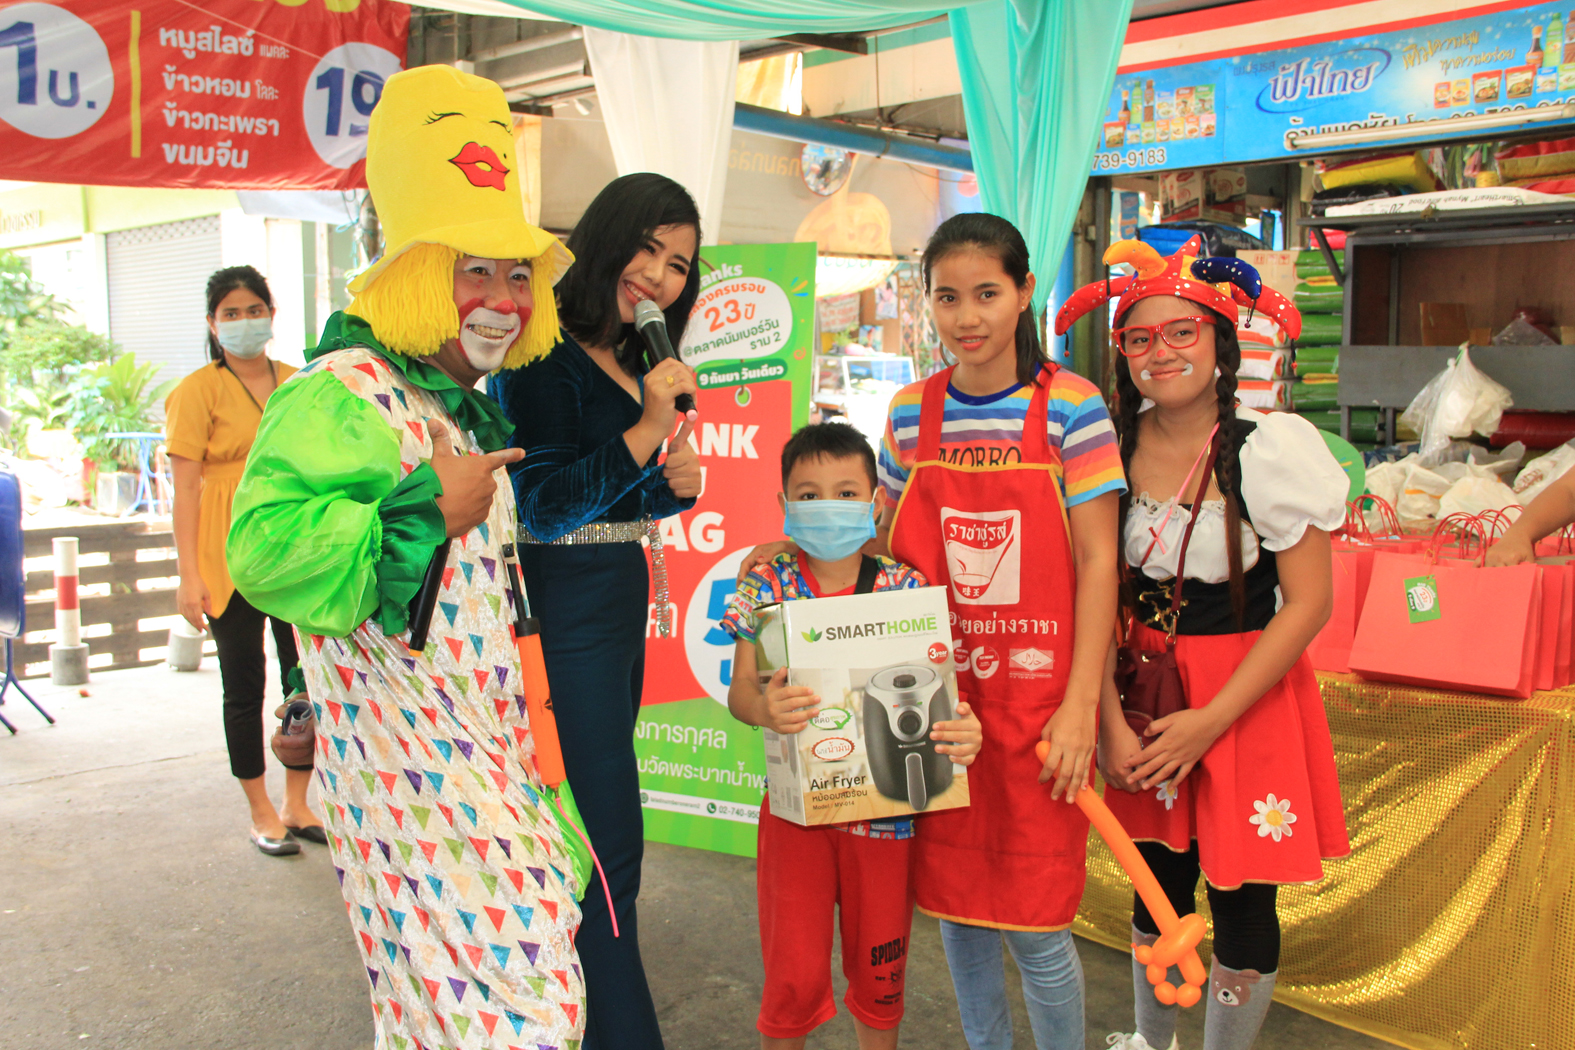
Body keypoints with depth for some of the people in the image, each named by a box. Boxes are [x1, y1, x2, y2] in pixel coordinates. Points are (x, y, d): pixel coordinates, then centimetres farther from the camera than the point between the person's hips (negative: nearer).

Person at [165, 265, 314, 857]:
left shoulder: (297, 383, 9)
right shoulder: (199, 390, -4)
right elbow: (185, 487, -8)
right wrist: (188, 575, -13)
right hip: (231, 556, -4)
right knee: (245, 686, 6)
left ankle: (297, 805, 22)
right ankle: (261, 814, 19)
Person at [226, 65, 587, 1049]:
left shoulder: (468, 405, 16)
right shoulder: (344, 393, -16)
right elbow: (263, 546, -30)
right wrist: (425, 508, -25)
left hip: (487, 739, 10)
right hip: (407, 756, -9)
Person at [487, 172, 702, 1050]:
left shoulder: (631, 359, 13)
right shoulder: (544, 355, -13)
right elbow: (545, 507, -19)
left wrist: (678, 484, 1)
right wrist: (646, 433, -25)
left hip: (620, 601, 9)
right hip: (566, 608, -9)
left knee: (591, 836, 18)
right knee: (609, 846, -5)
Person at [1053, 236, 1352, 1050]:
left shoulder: (1269, 448, -14)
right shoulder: (1112, 450, -3)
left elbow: (1308, 602, -13)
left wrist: (1210, 722, -15)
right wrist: (1111, 723, -9)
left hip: (1248, 696, -3)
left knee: (1241, 897, 6)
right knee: (1157, 880, 17)